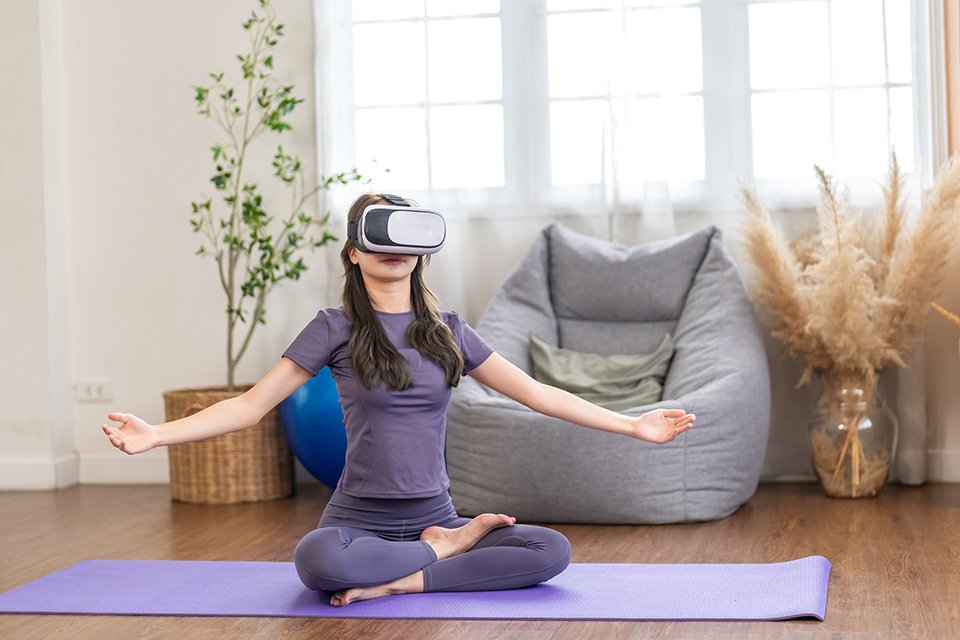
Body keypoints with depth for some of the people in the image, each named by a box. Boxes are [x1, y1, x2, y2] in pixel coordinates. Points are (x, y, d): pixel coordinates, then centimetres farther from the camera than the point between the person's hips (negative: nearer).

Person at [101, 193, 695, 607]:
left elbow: (536, 392, 11)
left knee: (552, 550, -21)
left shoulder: (448, 330, 8)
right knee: (318, 560, -38)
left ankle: (392, 582, -17)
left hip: (433, 513, 3)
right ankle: (445, 550, -11)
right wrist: (156, 435, -14)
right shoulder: (336, 330, 0)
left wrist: (633, 425, 9)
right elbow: (251, 404, -3)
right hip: (360, 520, -3)